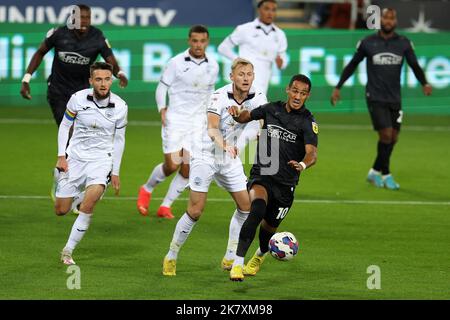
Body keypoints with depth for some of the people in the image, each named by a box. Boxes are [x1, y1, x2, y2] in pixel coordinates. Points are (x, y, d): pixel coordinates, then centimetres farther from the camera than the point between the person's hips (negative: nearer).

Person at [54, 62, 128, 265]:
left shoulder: (120, 107, -7)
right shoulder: (78, 99, -10)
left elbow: (119, 139, 6)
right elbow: (64, 126, 5)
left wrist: (115, 172, 6)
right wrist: (61, 156, -4)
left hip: (101, 159, -1)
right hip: (75, 157, 1)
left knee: (89, 204, -26)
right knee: (61, 211, 2)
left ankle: (68, 251, -16)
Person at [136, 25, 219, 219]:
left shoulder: (212, 66, 5)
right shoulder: (176, 62, -7)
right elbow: (162, 87, 1)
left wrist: (209, 113, 16)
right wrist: (162, 109, -9)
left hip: (198, 121, 3)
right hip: (175, 118, -3)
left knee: (188, 169, -6)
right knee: (172, 165, -10)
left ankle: (166, 206, 8)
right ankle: (147, 190, 19)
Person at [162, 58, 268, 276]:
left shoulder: (257, 98, -6)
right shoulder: (220, 96, -21)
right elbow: (212, 129, -32)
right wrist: (224, 145, -50)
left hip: (230, 158, 6)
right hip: (205, 156, -6)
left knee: (246, 205, 2)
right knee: (195, 211, -8)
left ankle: (230, 258, 14)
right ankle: (171, 257, 7)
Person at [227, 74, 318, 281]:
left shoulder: (307, 122, -8)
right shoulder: (272, 109, 2)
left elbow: (312, 153, -22)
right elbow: (244, 117, 18)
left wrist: (303, 165, -46)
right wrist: (236, 113, -7)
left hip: (285, 184, 0)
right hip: (260, 176, 0)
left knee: (269, 227, 12)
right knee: (258, 209, -30)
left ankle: (259, 256, 50)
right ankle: (237, 263, -33)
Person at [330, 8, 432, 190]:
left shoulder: (404, 43, 3)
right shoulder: (368, 43, -1)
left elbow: (414, 65, 0)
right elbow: (352, 65, 8)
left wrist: (424, 83, -19)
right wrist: (338, 87, 7)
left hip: (394, 99, 4)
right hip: (375, 98, -3)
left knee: (393, 138, 5)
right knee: (386, 134, -13)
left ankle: (375, 172, 24)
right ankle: (386, 175, 1)